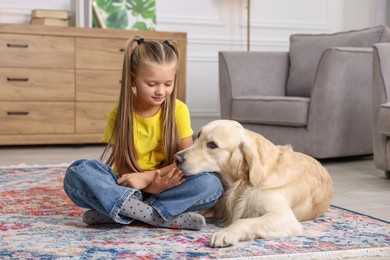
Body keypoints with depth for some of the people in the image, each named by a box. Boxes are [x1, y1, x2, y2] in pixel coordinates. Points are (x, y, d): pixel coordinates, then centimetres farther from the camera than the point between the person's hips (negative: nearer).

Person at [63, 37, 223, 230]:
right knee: (76, 172, -28)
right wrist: (152, 184, -27)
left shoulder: (178, 110, -4)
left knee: (212, 184, -29)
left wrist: (146, 177, -21)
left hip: (164, 189, 0)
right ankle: (165, 218, -33)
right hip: (126, 188, 0)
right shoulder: (119, 114, -4)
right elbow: (119, 165, -8)